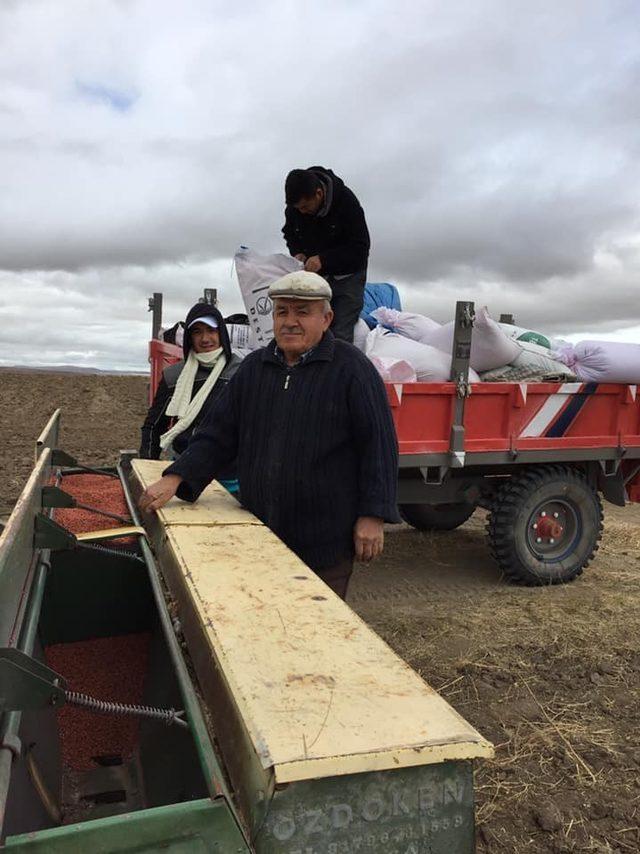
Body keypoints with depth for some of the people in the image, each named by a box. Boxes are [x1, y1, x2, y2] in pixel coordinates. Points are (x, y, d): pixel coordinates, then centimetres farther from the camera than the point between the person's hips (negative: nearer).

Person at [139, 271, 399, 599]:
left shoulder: (351, 368, -8)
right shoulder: (254, 367, 8)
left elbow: (378, 443, -10)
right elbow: (218, 434, 8)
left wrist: (373, 516, -15)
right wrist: (174, 479, -3)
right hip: (259, 535, 5)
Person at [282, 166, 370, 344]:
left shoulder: (346, 200, -21)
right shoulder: (294, 205, -8)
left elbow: (360, 248, -20)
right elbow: (289, 233, 13)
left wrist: (323, 259, -30)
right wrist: (298, 252, -10)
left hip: (346, 275, -4)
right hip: (315, 274, 4)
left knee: (340, 336, -11)